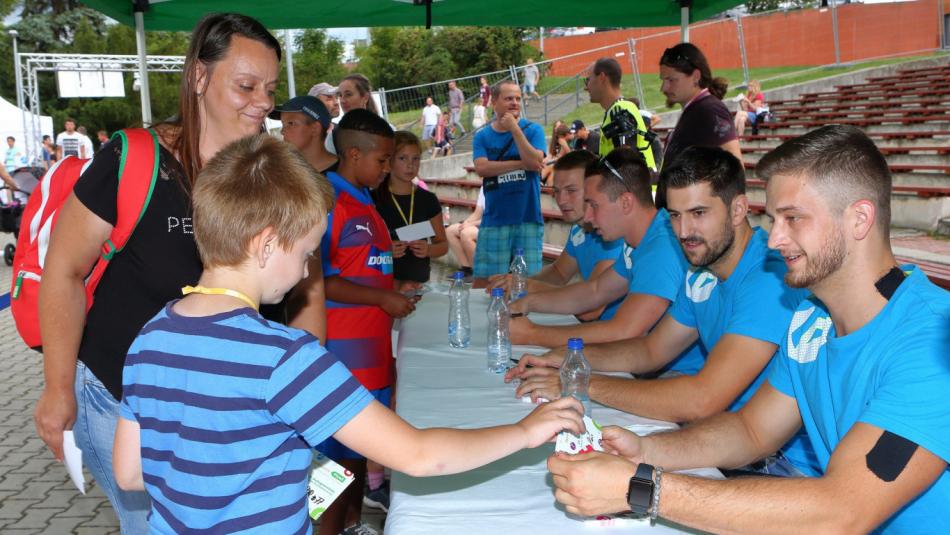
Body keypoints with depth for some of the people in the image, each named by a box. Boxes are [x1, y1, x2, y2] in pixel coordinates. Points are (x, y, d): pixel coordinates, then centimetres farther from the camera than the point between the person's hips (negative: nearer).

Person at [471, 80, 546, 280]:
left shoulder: (533, 130, 5)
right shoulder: (482, 136, 7)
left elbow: (535, 162, -11)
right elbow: (482, 168, -9)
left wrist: (515, 129, -11)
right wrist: (522, 164, -10)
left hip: (528, 219, -1)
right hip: (494, 220, 1)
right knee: (485, 281, 1)